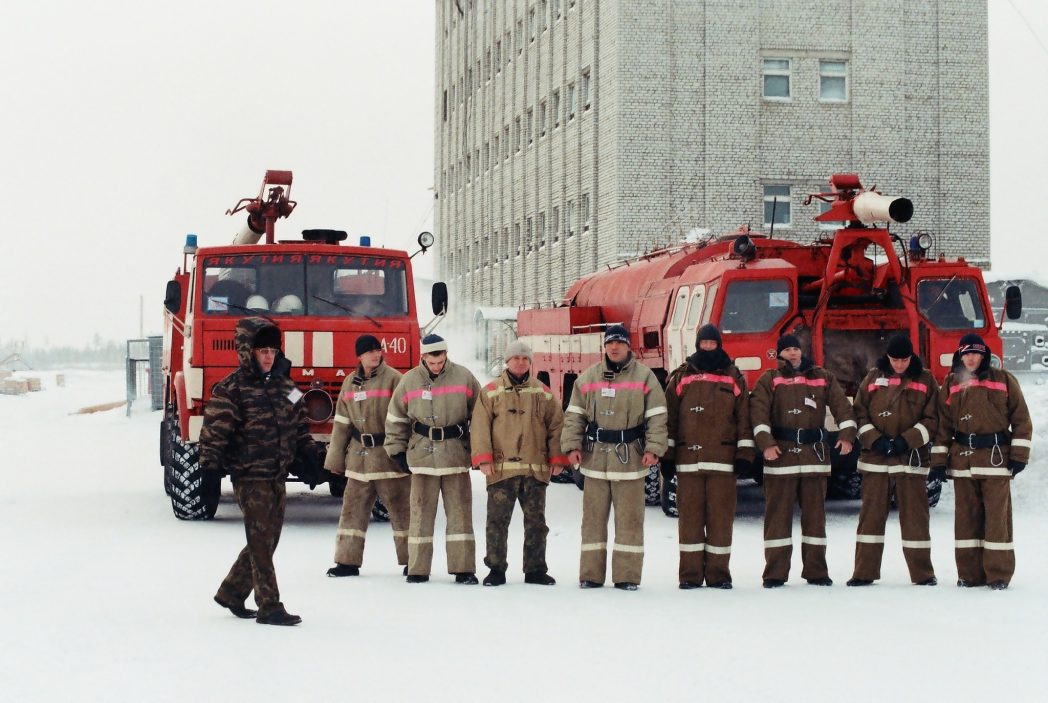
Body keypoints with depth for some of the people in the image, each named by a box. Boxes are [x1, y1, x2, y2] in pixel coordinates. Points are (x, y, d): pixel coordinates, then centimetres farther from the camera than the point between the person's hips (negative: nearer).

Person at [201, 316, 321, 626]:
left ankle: (231, 593, 28)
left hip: (277, 476, 7)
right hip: (250, 476, -7)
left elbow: (299, 426, 23)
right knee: (261, 542, -6)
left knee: (267, 541, 12)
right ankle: (269, 608, -3)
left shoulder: (285, 385, 13)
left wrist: (311, 453, 16)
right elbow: (215, 428, -12)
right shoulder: (231, 388, -8)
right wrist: (210, 462, -21)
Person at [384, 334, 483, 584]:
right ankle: (418, 570, 9)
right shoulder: (409, 381, 1)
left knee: (459, 512, 1)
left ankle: (463, 569, 6)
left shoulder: (463, 378, -1)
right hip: (422, 455, 0)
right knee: (421, 513, 4)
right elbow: (396, 419, 9)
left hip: (456, 455, 0)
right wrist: (397, 451, 6)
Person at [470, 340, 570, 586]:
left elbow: (556, 425, 11)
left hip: (535, 469, 2)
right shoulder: (491, 392, 3)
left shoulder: (543, 393, 10)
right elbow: (480, 426, -3)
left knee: (536, 522, 7)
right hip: (501, 468, -2)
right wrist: (483, 458, -11)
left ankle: (535, 570, 15)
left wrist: (557, 458, 3)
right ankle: (496, 569, 10)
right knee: (497, 521, 2)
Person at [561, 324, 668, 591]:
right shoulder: (588, 378, 9)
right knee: (593, 518, 5)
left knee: (629, 519, 0)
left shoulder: (644, 377, 2)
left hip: (630, 458, -2)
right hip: (595, 458, 2)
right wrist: (572, 445, -1)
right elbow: (574, 415, 10)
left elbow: (657, 416, -1)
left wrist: (653, 448, -10)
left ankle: (627, 576, 5)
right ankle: (591, 575, 11)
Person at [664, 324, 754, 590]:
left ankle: (718, 573, 5)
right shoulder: (681, 377, 10)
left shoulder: (733, 378, 11)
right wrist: (667, 453, 4)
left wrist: (744, 453, 2)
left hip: (722, 458, 0)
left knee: (721, 516, -1)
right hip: (688, 458, 0)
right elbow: (669, 417, 10)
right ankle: (690, 574, 4)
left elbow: (743, 417, 9)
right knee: (690, 516, 0)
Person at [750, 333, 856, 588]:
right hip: (780, 454, -2)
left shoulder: (822, 377, 13)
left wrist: (846, 433, -11)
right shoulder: (769, 380, 6)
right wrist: (765, 443, -20)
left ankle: (816, 571, 12)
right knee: (778, 514, -2)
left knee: (815, 513, 6)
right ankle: (775, 573, 1)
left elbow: (841, 405, 5)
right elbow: (758, 412, -6)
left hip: (815, 453, 2)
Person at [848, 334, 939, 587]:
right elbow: (859, 412, 7)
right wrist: (874, 440, -8)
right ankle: (864, 573, 8)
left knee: (914, 517, 1)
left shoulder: (925, 380, 3)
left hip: (911, 459, -1)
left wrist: (907, 441, -12)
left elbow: (932, 419, 0)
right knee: (871, 516, 3)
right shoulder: (874, 378, 7)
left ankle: (922, 573, 8)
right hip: (875, 459, 1)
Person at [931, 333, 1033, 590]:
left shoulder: (1004, 380, 2)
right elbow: (943, 424, 10)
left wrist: (1019, 455, -4)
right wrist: (939, 460, 4)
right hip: (962, 459, 3)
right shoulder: (951, 384, 10)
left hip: (996, 457, -3)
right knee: (966, 517, 4)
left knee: (997, 516, -3)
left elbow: (1021, 419, 2)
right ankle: (969, 573, 10)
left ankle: (999, 574, 1)